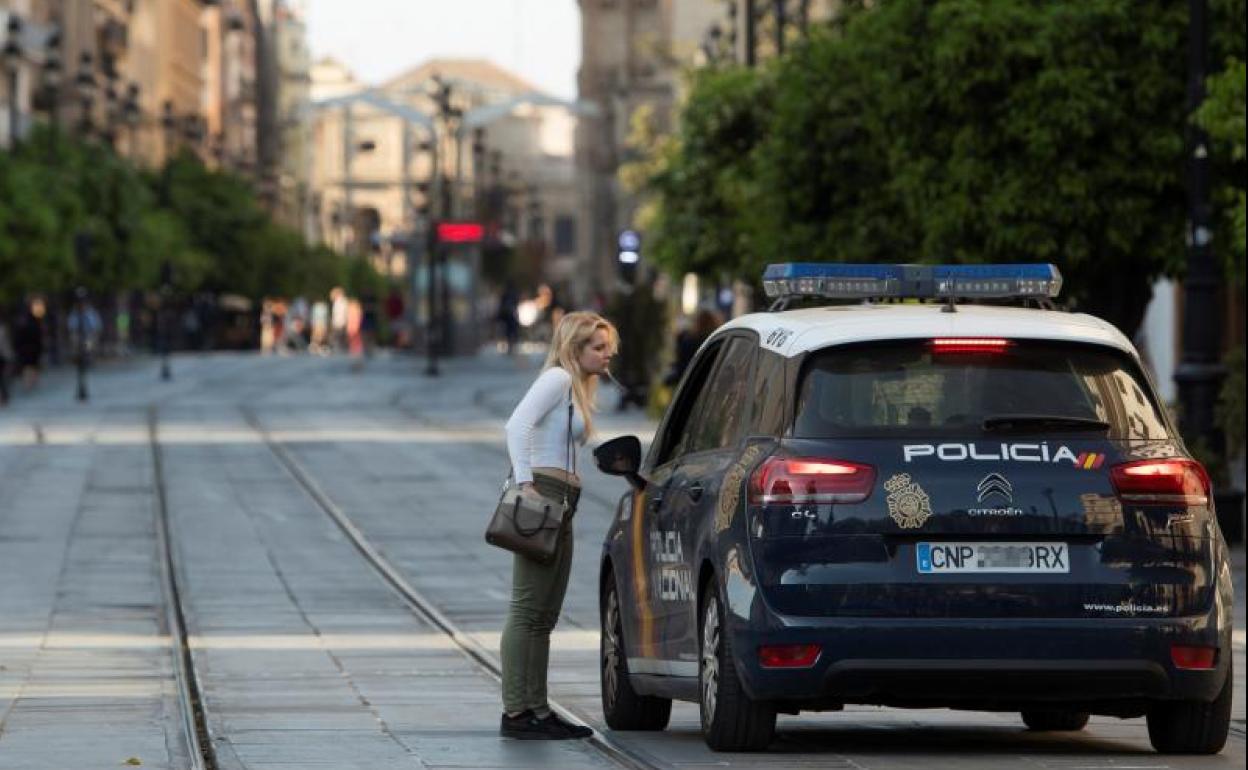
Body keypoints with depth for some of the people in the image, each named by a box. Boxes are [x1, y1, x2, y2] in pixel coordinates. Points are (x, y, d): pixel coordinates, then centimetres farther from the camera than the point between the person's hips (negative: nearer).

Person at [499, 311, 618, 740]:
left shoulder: (577, 387, 22)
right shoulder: (558, 378, -7)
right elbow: (518, 425, -20)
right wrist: (525, 484, -26)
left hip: (558, 505, 10)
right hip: (542, 494, -10)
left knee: (544, 616, 10)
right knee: (527, 609, -10)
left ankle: (537, 710, 13)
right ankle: (516, 713, -12)